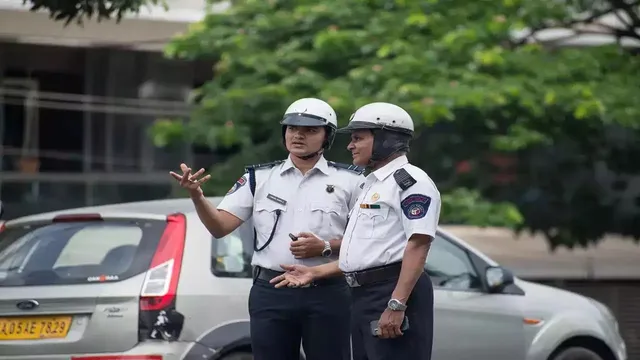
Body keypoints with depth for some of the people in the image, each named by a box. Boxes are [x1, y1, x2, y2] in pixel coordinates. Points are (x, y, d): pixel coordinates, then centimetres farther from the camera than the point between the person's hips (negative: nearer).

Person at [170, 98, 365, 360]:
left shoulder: (349, 181, 4)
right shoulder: (260, 178, 10)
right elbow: (220, 227, 4)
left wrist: (326, 247, -14)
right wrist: (197, 195, -15)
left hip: (327, 293, -2)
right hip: (271, 292, 2)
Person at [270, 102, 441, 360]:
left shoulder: (410, 181, -9)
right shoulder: (372, 186, 23)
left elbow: (417, 246, -19)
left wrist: (396, 304, -26)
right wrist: (314, 273, 21)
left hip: (394, 293, -11)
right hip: (363, 297, 11)